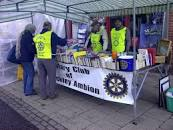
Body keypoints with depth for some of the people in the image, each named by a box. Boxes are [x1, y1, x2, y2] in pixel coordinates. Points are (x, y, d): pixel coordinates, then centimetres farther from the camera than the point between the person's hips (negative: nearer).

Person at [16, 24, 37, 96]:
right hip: (27, 58, -10)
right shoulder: (28, 36, -17)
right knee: (31, 74, -5)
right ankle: (28, 91, 0)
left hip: (22, 57, 10)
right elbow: (31, 49, -22)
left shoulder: (23, 35, 13)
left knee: (26, 73, 16)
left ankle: (26, 89, 25)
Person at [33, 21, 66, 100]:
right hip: (49, 59, -5)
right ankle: (52, 94, 19)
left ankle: (43, 95, 22)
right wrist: (66, 40, 19)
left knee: (42, 77, 13)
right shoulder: (51, 34, -8)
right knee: (51, 77, 9)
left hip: (39, 59, 6)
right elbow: (61, 42, 0)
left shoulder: (37, 36, 8)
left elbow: (35, 48, 15)